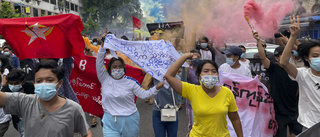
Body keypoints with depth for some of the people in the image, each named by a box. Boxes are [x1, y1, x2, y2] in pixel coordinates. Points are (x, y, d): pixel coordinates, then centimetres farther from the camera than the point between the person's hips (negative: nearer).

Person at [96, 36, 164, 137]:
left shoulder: (130, 82, -1)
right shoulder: (105, 79, 1)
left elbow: (143, 94, -1)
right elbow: (99, 63, -8)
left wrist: (157, 88, -15)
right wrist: (103, 46, -17)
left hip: (130, 121, 1)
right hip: (110, 122, 0)